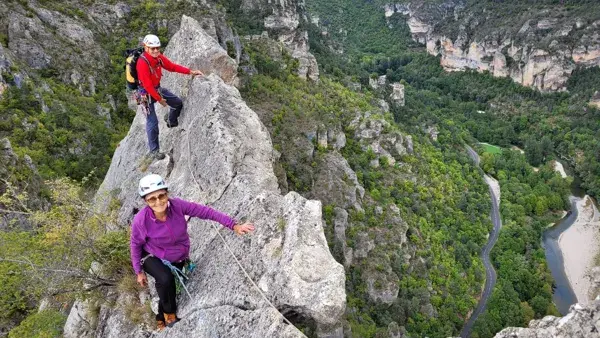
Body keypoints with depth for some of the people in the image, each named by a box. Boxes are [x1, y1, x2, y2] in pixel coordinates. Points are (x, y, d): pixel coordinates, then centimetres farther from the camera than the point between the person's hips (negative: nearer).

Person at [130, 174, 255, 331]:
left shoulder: (177, 205, -30)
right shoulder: (140, 220, -32)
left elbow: (205, 211, -23)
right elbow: (135, 244, -14)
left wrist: (233, 226, -26)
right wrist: (139, 271, -6)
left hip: (178, 258, 3)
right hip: (152, 257, -3)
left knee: (169, 288, 19)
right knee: (165, 279, -32)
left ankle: (162, 318, 53)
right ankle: (169, 311, 2)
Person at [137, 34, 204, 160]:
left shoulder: (159, 57, -6)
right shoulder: (142, 63, -29)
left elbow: (172, 66, 1)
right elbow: (147, 85, -27)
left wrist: (191, 71, -8)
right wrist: (159, 99, -19)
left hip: (157, 88, 8)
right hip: (146, 93, -8)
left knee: (178, 103, 12)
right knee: (152, 122, -5)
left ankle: (171, 121, 42)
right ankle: (154, 151, 6)